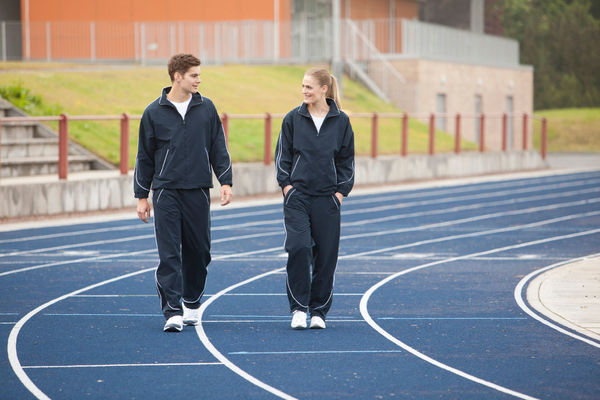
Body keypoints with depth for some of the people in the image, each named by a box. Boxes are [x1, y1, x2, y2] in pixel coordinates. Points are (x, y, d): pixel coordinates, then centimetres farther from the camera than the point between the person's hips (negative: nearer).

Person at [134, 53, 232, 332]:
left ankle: (192, 304, 27)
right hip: (166, 193, -2)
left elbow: (219, 148, 10)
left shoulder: (206, 108, 6)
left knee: (199, 251, 8)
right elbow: (145, 156, 7)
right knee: (169, 255, -8)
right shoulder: (154, 113, 1)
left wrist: (225, 182, 0)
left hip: (198, 191, 2)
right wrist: (141, 196, 6)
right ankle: (172, 312, -9)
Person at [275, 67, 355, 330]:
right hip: (297, 196, -1)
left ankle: (318, 310, 13)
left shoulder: (341, 121, 4)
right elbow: (282, 155, 8)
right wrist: (286, 184, -2)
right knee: (298, 247, -15)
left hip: (327, 199, 1)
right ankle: (298, 307, -7)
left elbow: (347, 160, 9)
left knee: (326, 254, 2)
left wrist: (341, 191, 1)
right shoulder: (293, 119, 3)